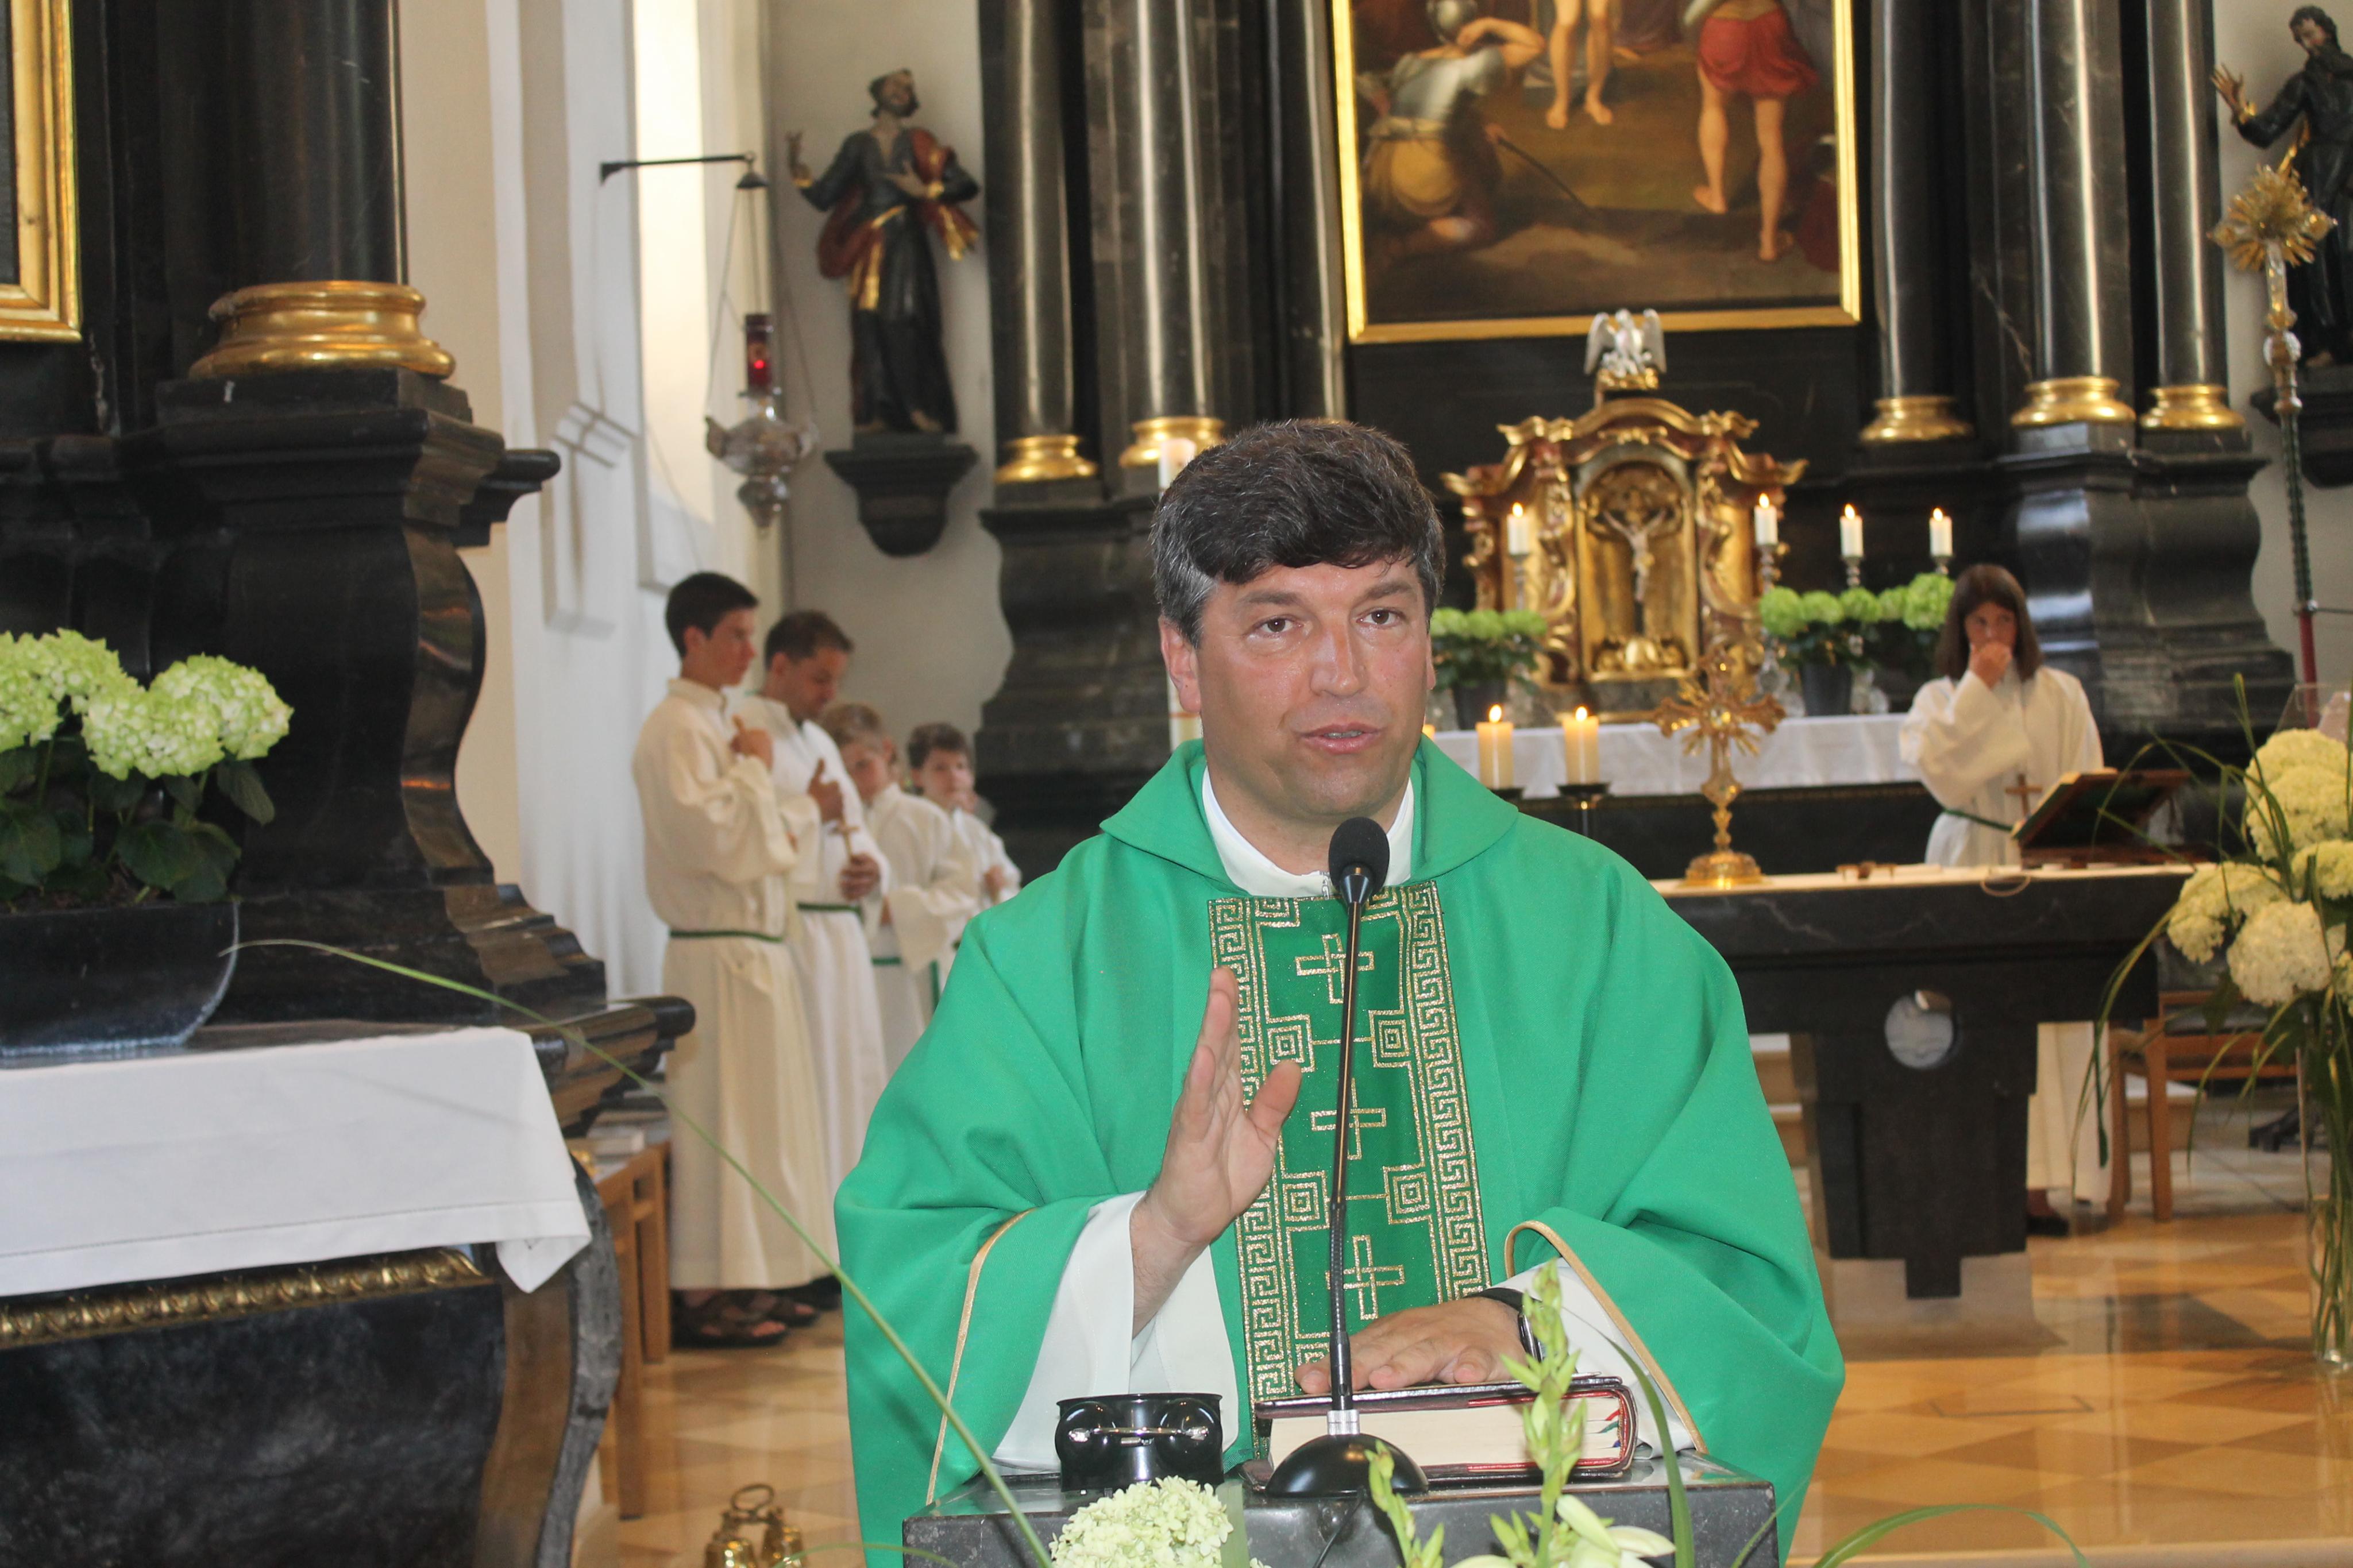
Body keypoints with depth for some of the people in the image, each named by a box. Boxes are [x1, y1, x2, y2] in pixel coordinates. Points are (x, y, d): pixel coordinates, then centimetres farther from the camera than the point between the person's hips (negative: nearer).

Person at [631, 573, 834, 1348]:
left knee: (762, 1117, 11)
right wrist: (753, 768, -11)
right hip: (716, 955, -10)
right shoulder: (674, 728, -12)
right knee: (720, 1118, -7)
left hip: (757, 947, 10)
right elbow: (706, 832, -23)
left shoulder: (719, 723, 18)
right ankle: (702, 1293, -3)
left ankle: (751, 1281, 17)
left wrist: (779, 829, 8)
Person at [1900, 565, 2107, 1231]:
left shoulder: (2061, 694, 12)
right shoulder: (1939, 700, 9)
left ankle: (2037, 1181, -6)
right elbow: (1943, 773, -10)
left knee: (2050, 1019, -7)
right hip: (1972, 871, -1)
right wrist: (1978, 690, -9)